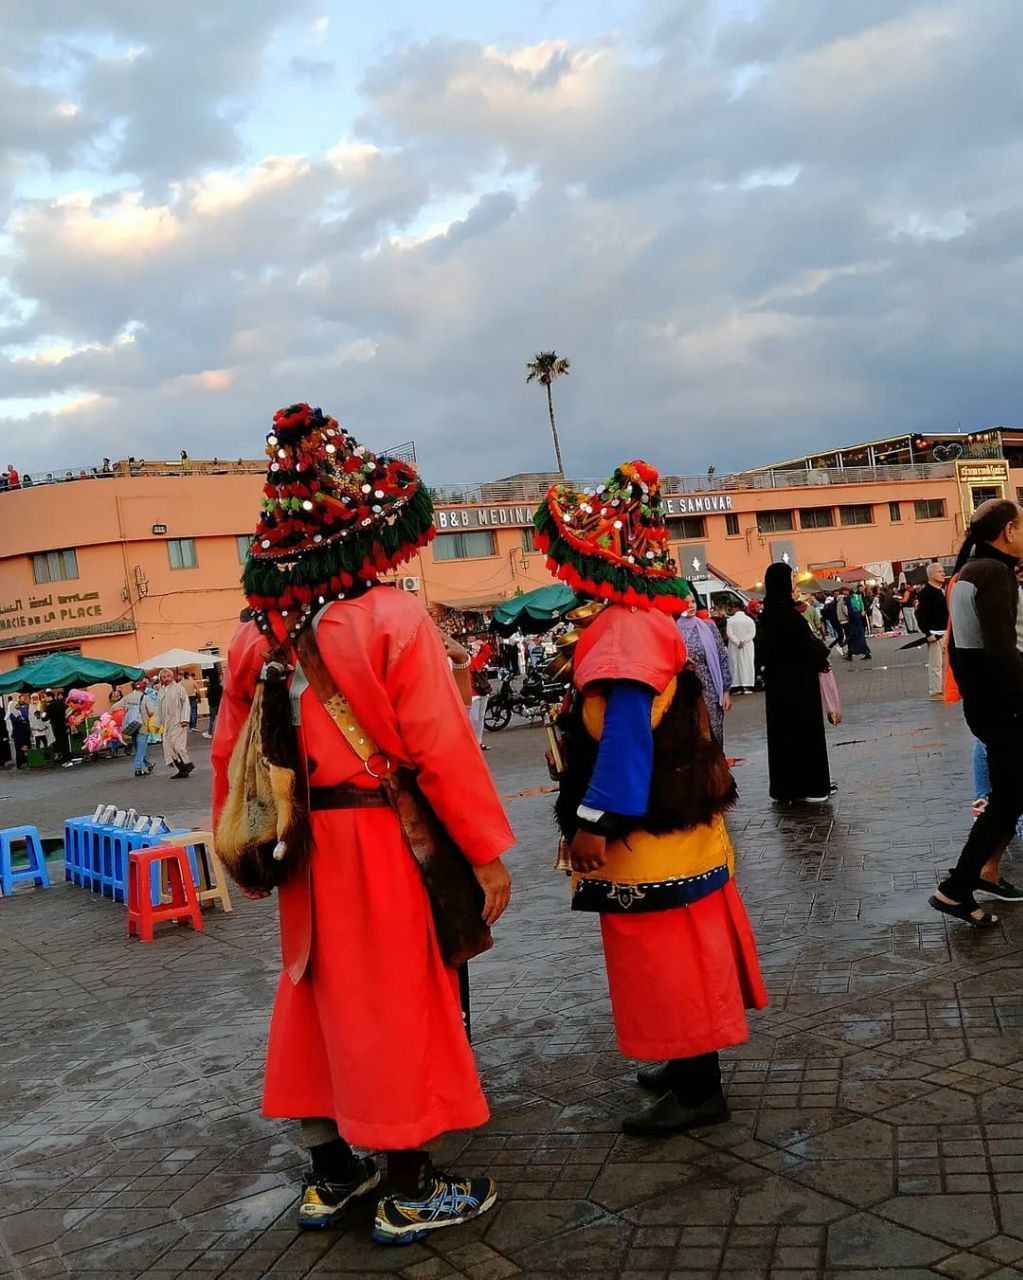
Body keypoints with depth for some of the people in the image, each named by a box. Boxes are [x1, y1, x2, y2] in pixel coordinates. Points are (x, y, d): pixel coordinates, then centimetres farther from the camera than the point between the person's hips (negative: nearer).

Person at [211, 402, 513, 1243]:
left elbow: (229, 753, 6)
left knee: (322, 995, 18)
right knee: (399, 1006, 6)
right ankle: (410, 1192, 20)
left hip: (305, 848, 6)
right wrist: (487, 851, -10)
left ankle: (331, 1174, 32)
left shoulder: (256, 634, 2)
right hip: (384, 843, -6)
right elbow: (442, 748, -18)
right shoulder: (393, 618, -16)